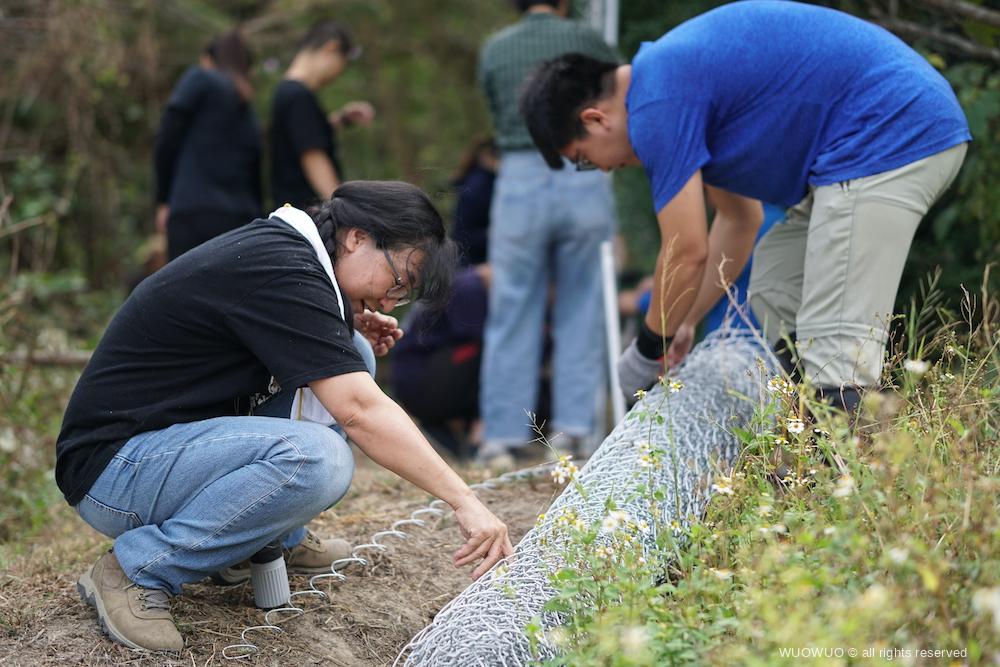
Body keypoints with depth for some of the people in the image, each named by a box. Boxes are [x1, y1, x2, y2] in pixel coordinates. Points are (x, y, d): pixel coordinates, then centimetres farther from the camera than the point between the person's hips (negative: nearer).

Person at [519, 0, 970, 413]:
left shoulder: (656, 105, -13)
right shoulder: (672, 72, 19)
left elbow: (688, 252, -11)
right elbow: (739, 218, 27)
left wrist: (649, 350, 5)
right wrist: (684, 325, 28)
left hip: (885, 136, -11)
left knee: (836, 352, -14)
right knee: (775, 303, 17)